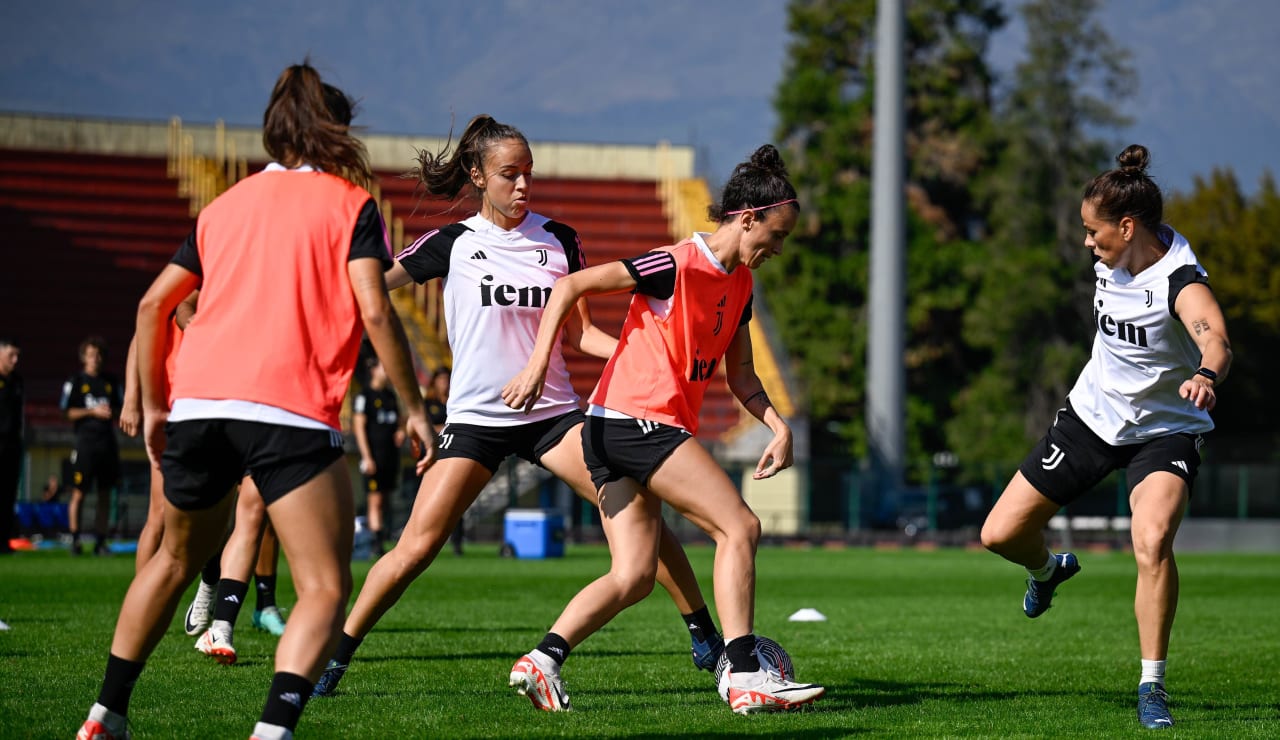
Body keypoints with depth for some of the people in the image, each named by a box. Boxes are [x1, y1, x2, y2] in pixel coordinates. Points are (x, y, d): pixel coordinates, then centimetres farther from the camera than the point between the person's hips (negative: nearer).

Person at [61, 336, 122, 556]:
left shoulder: (111, 381, 13)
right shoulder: (75, 381, 2)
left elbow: (120, 408, 18)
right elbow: (69, 412, -2)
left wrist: (111, 412, -4)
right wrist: (93, 412, -12)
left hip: (107, 442, 4)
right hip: (85, 441, -4)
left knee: (105, 494, 5)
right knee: (78, 493, -6)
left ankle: (100, 542, 10)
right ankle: (75, 540, 1)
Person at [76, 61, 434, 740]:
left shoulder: (227, 204, 22)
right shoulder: (350, 202, 8)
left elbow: (152, 305, 21)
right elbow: (374, 311, -5)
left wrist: (153, 406, 28)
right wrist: (413, 408, 1)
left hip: (196, 401, 5)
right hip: (290, 407, -5)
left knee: (176, 560, 26)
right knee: (324, 588, -4)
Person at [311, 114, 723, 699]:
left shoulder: (559, 241, 7)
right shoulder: (452, 244, 0)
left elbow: (580, 332, 10)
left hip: (553, 411, 2)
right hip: (475, 416, -2)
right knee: (416, 548, -12)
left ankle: (703, 635, 0)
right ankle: (335, 655, 3)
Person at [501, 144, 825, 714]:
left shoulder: (739, 283, 15)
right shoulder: (679, 265, -12)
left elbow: (739, 373, 22)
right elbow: (570, 287, -13)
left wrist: (778, 426, 5)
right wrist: (538, 364, -20)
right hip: (635, 421, -9)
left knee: (634, 577, 3)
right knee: (740, 527, -12)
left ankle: (542, 661, -2)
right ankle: (745, 678, -14)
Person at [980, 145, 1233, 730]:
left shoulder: (1180, 281, -29)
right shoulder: (1110, 261, -7)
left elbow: (1215, 339, -51)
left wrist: (1206, 375, -72)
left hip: (1163, 431, -6)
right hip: (1093, 414, 6)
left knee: (1153, 542, -32)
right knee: (1000, 534, 4)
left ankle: (1152, 685, -17)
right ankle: (1048, 569, 42)